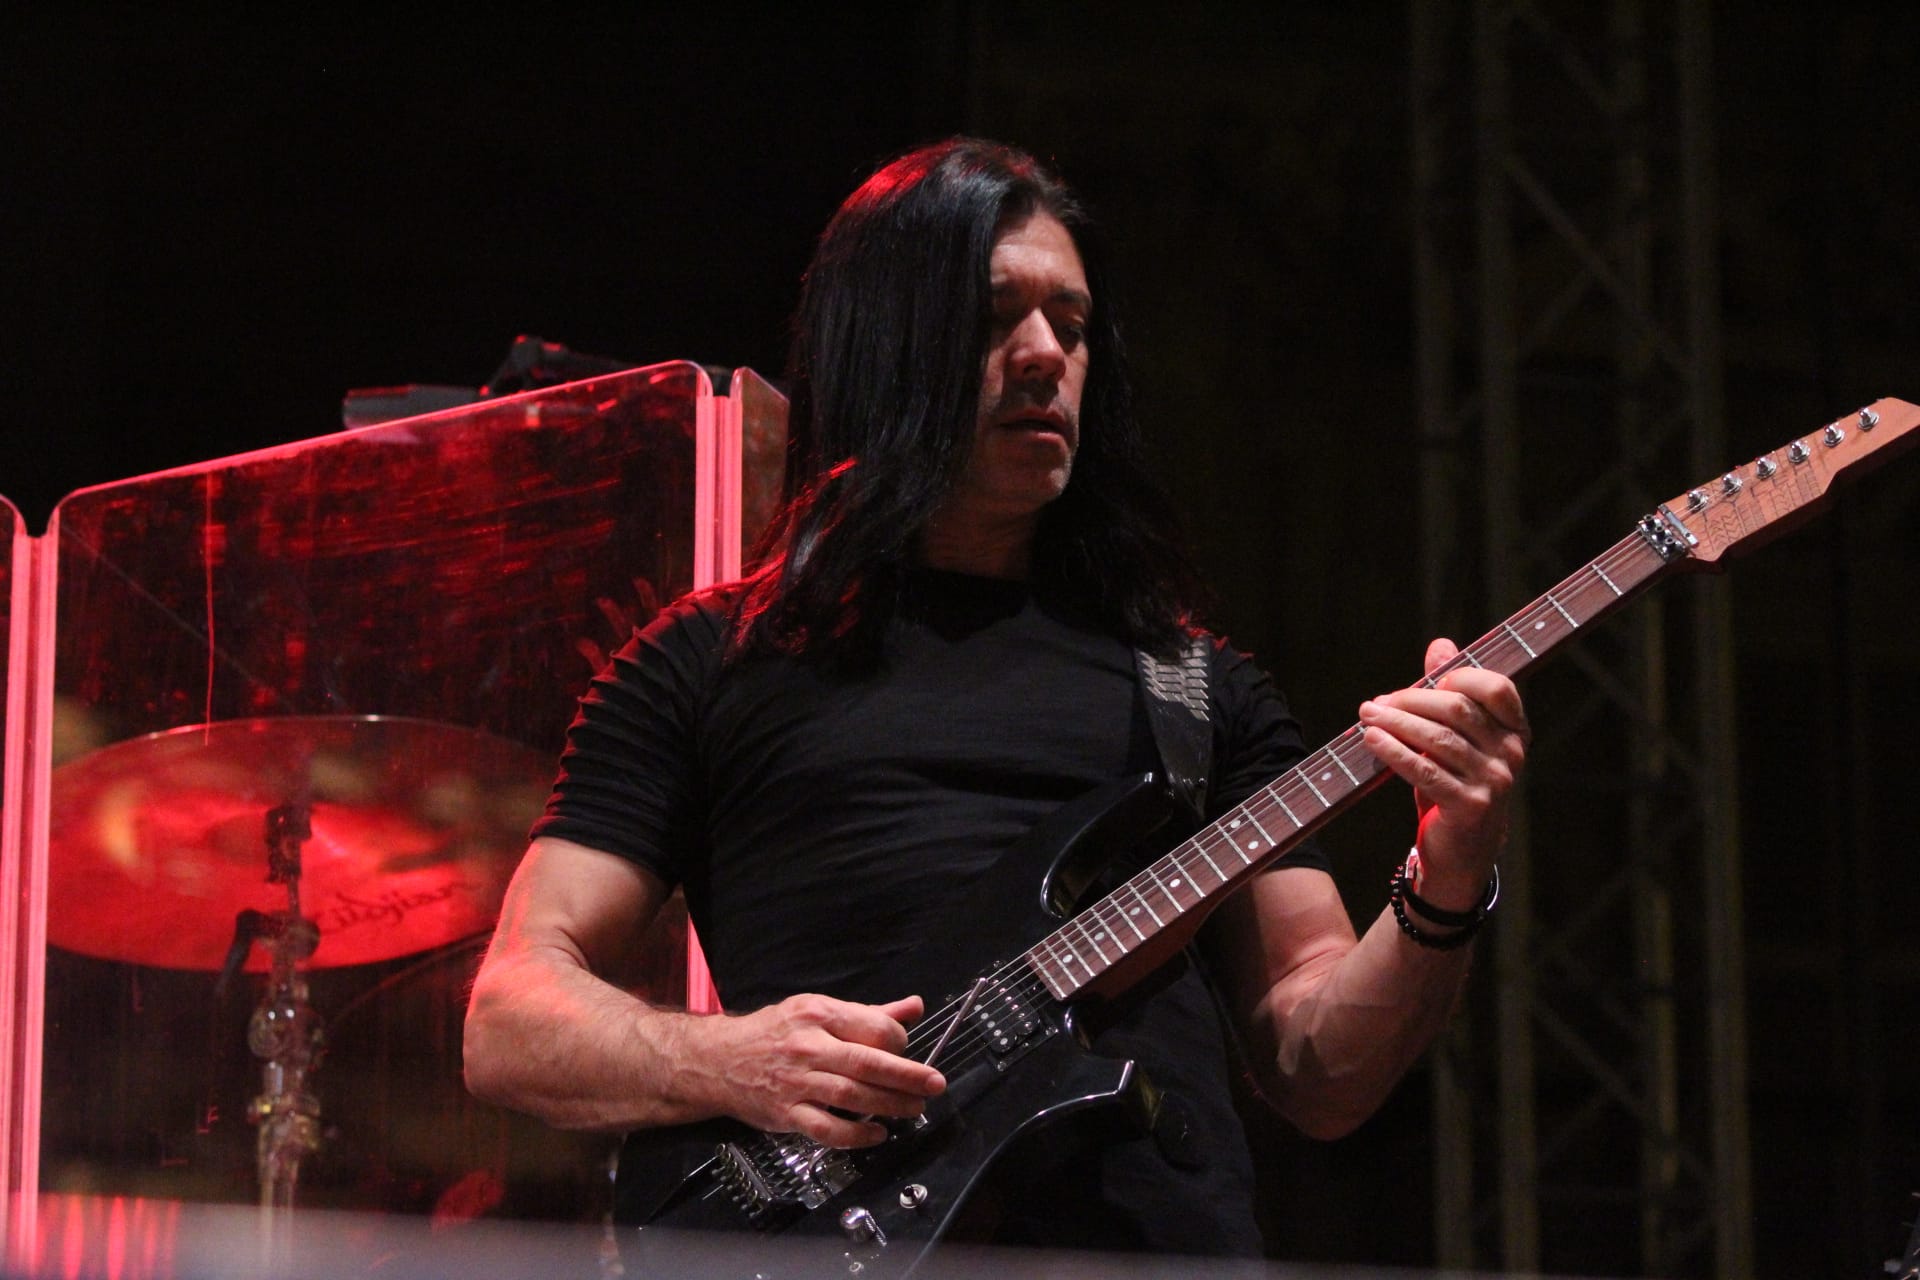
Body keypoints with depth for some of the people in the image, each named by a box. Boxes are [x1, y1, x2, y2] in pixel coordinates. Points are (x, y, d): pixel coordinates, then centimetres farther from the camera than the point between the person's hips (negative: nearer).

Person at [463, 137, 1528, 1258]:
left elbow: (1319, 1074, 17)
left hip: (1171, 1238, 3)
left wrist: (1444, 894, -1)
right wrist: (727, 1064, -8)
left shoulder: (1203, 688, 22)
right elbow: (510, 1021, 10)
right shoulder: (712, 660, 16)